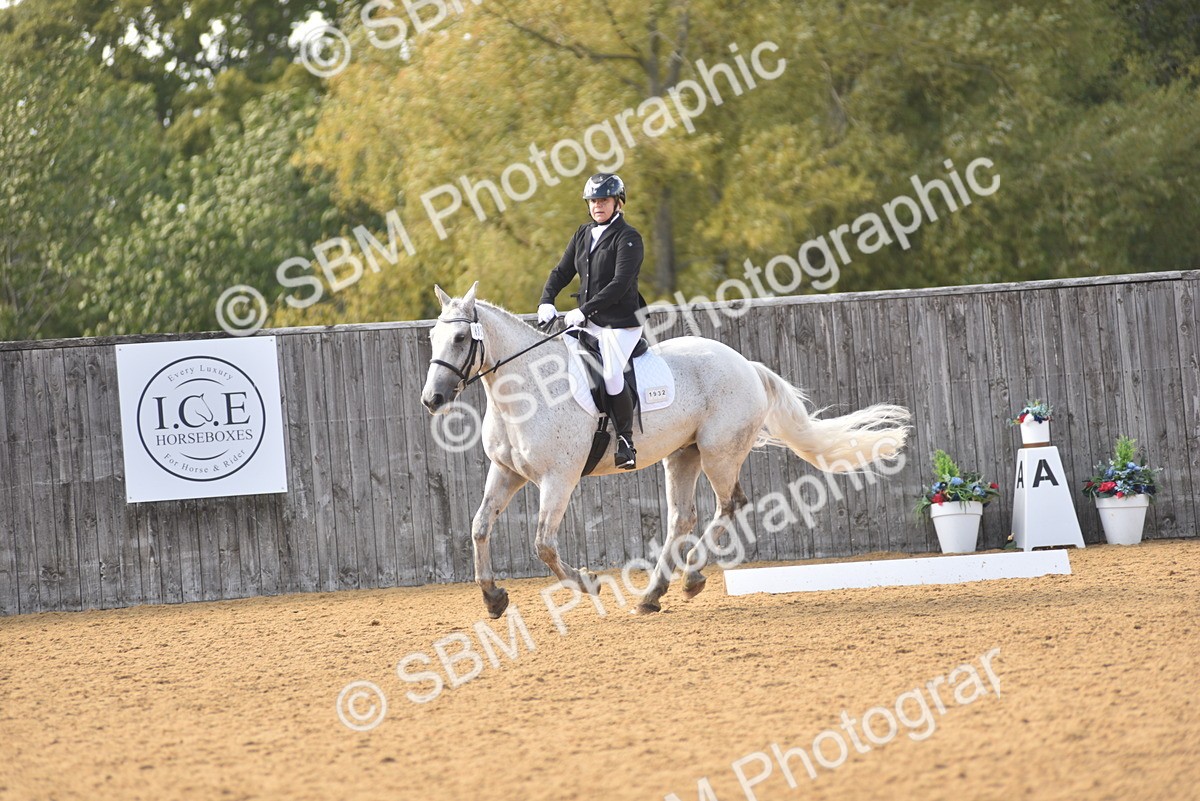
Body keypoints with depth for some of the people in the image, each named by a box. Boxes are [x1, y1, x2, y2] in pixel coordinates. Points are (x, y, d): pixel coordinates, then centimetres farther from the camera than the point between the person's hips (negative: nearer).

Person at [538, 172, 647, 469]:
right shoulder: (584, 234, 13)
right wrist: (546, 301, -4)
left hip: (621, 323, -8)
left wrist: (584, 310, -25)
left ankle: (626, 441, -12)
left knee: (611, 376, -24)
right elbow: (562, 271, 15)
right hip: (588, 321, 8)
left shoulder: (627, 238, -11)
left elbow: (620, 283, -20)